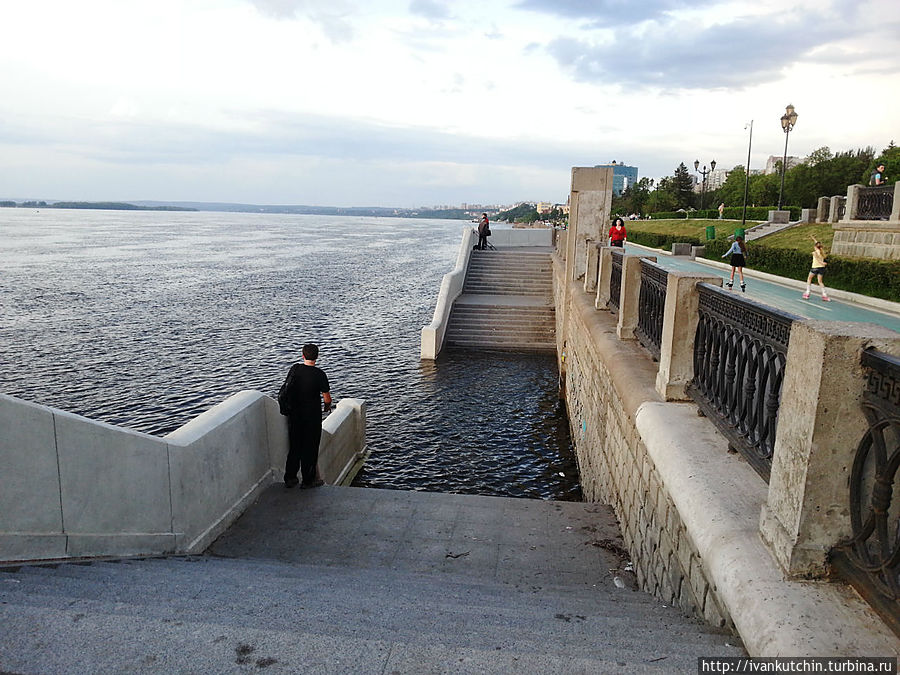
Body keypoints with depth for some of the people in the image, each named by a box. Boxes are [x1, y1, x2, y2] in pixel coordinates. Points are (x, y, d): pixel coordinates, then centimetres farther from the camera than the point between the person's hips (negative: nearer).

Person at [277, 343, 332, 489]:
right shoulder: (319, 374, -16)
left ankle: (290, 478, 22)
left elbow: (286, 389, 8)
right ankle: (308, 480, 15)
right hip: (312, 416, -4)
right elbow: (327, 398, -12)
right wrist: (327, 406, 11)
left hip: (294, 415, 4)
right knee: (310, 448, 8)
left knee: (294, 446, 16)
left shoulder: (295, 369, -3)